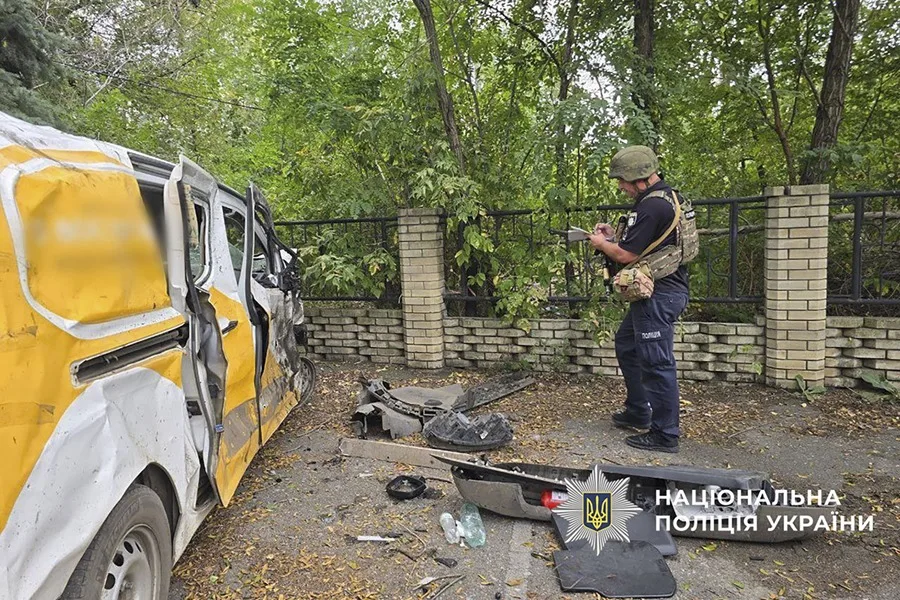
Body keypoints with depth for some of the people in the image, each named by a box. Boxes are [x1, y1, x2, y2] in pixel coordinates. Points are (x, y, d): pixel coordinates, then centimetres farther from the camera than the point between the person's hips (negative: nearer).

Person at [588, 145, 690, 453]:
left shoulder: (651, 207, -21)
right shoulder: (669, 196, 13)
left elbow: (626, 255, -18)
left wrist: (602, 244, 1)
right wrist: (614, 235, 12)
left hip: (658, 295, -11)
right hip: (661, 291, 11)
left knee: (657, 363, -4)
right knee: (626, 345, 22)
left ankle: (664, 435, 6)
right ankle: (638, 411, 33)